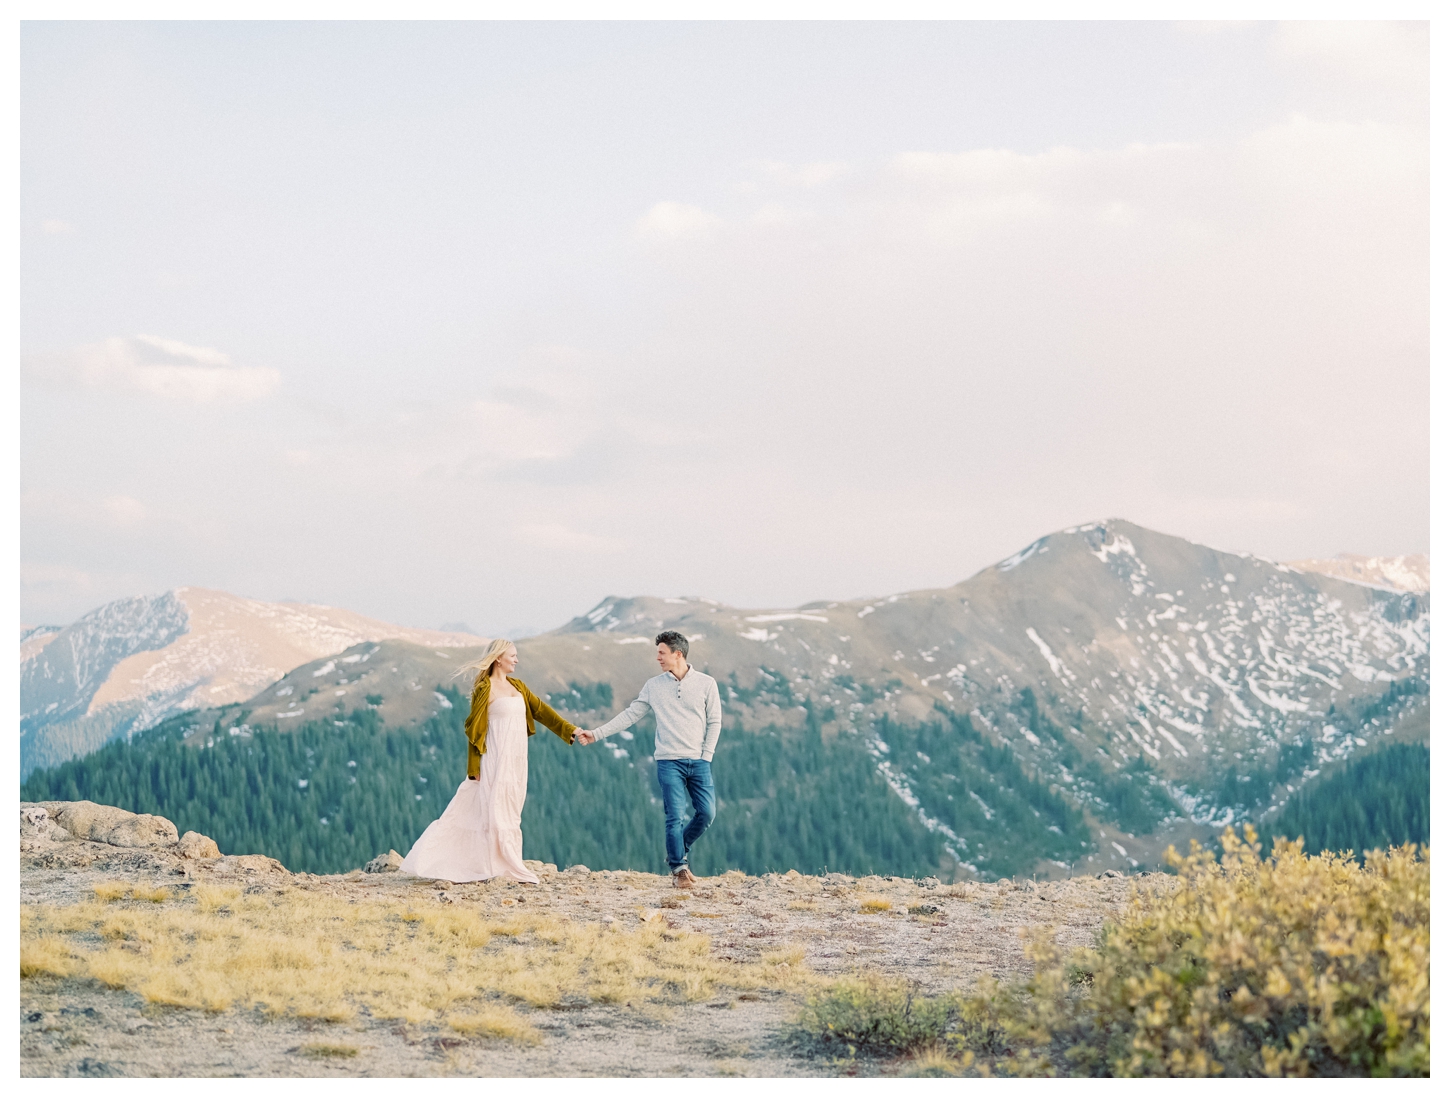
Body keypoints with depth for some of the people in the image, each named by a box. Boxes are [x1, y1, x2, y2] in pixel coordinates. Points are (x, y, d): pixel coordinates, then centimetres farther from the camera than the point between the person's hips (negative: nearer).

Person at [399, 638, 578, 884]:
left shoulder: (517, 686, 14)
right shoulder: (485, 689, -7)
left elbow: (541, 710, 11)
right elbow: (474, 728, -8)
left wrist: (571, 730, 3)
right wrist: (475, 768, -10)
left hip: (517, 761, 8)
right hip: (496, 760, -8)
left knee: (509, 813, 8)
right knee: (498, 812, -4)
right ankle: (514, 870, -2)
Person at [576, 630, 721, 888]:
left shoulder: (706, 684, 2)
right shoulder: (654, 686, 6)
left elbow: (714, 722, 4)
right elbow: (630, 715, 9)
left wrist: (705, 756, -4)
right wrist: (596, 734, 3)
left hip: (698, 762, 0)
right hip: (668, 762, 0)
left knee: (707, 813, -4)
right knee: (675, 816, -6)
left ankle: (678, 851, 19)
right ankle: (679, 868, 5)